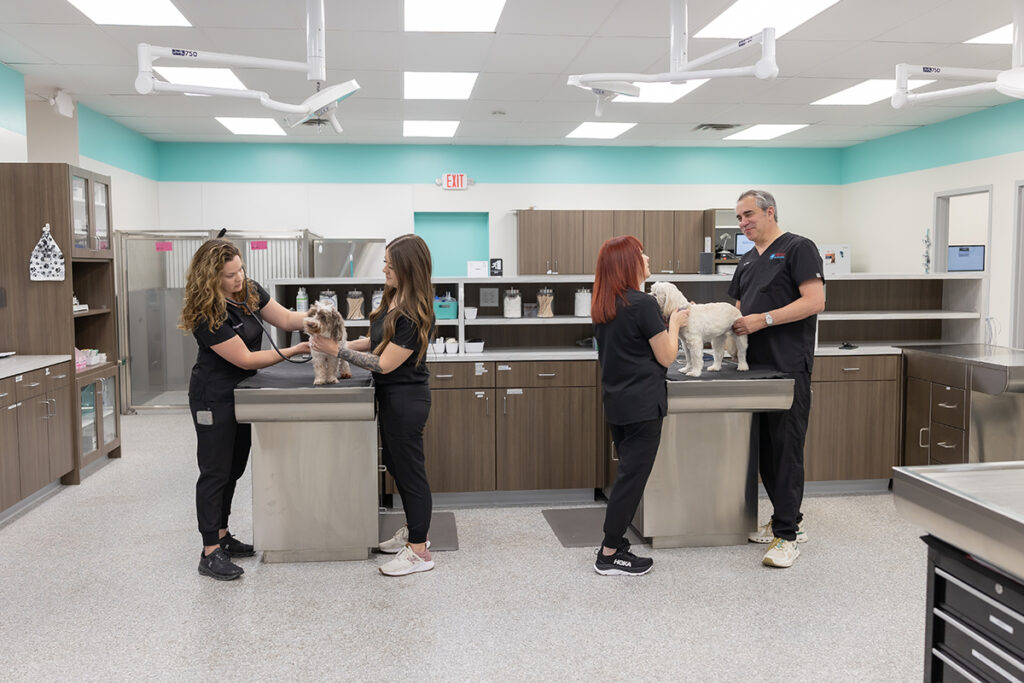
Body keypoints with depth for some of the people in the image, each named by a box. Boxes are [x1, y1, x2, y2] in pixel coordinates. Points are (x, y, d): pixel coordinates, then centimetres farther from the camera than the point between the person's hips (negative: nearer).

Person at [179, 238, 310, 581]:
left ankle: (222, 535, 29)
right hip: (213, 397, -8)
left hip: (240, 392, 8)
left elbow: (285, 318, 1)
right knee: (215, 472, -3)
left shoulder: (249, 291, -3)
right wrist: (294, 350, -21)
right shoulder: (206, 315, -26)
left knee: (234, 469, 15)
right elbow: (246, 359, -24)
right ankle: (210, 553, 4)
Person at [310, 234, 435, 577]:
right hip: (391, 395, 10)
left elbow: (384, 364, -22)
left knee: (409, 470, 1)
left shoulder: (414, 314, -25)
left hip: (406, 400, -10)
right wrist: (346, 344, 1)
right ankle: (413, 530, 36)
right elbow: (377, 341, 15)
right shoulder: (393, 298, 3)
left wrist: (336, 350, -17)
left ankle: (419, 551, 14)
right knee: (396, 465, 20)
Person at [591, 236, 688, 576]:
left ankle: (612, 543, 22)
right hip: (642, 404, -8)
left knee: (628, 472, 17)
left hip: (616, 401, 8)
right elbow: (667, 357, -11)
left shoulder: (603, 306, 8)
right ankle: (609, 555, 5)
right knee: (632, 476, -1)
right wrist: (674, 323, 4)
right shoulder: (643, 304, -17)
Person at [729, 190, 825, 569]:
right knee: (763, 447, 11)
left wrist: (763, 319, -17)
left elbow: (814, 302, -15)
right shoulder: (747, 261, 19)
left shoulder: (798, 248, -5)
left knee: (786, 448, -7)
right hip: (757, 366, 8)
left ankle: (788, 534, -1)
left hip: (789, 367, -8)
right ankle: (787, 519, 23)